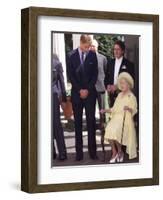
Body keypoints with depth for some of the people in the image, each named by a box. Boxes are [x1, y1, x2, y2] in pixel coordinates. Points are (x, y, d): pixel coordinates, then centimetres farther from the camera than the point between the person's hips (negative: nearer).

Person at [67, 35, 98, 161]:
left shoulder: (93, 55, 2)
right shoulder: (72, 55, 1)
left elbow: (95, 74, 2)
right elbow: (71, 75, 0)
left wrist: (87, 90, -7)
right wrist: (79, 90, -7)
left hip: (90, 93, 0)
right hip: (76, 93, 0)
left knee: (91, 121, -1)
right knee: (78, 122, 3)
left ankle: (92, 151, 4)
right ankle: (79, 152, 6)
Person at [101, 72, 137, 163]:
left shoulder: (131, 96, 4)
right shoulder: (119, 95, 22)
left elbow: (134, 111, -4)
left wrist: (129, 109, -24)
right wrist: (106, 110, 8)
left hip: (125, 119, -5)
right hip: (116, 117, 5)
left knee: (115, 130, -32)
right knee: (109, 129, -27)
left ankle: (120, 151, -11)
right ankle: (114, 152, -18)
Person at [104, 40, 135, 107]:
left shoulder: (129, 64, -3)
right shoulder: (110, 62, 13)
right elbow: (106, 78, 17)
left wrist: (117, 86, -14)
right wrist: (108, 86, -4)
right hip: (112, 95, 4)